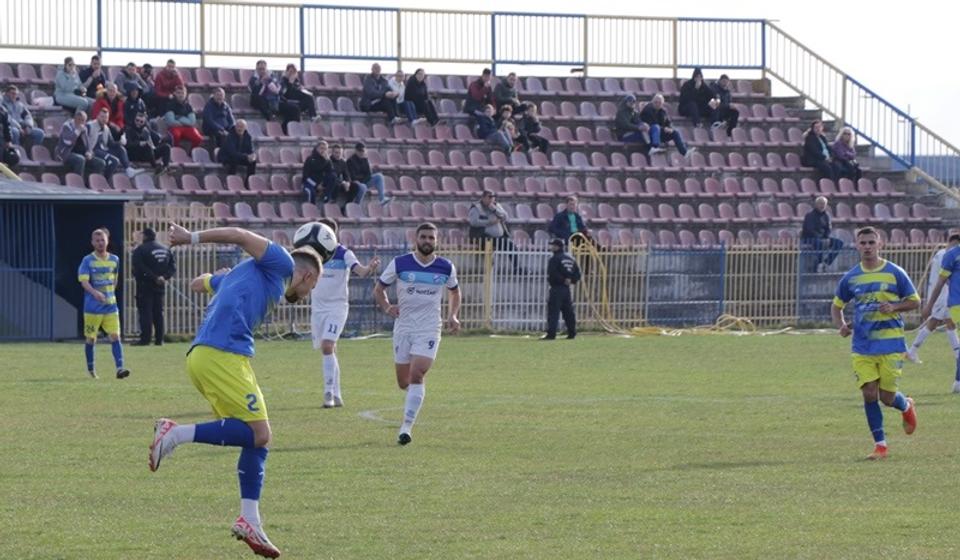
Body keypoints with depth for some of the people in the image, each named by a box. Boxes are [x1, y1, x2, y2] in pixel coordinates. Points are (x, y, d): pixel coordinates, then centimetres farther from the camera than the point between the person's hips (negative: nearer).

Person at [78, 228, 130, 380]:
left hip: (110, 306, 2)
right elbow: (84, 281, -17)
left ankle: (119, 368, -15)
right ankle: (90, 368, 22)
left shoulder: (114, 260, 7)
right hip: (92, 307, -2)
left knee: (115, 335, -9)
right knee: (91, 338, 6)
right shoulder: (88, 261, -5)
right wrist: (95, 293, -33)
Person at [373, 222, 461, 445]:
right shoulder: (399, 264, -2)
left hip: (429, 329, -1)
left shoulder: (446, 268, 2)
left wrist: (453, 316, 4)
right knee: (403, 382, 6)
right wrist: (387, 307, -11)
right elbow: (379, 289, 8)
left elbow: (454, 292, 20)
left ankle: (406, 427, -18)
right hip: (403, 327, 1)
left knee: (416, 375, -18)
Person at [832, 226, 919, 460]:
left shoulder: (894, 273, -3)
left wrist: (894, 307, -16)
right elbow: (837, 305, 16)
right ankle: (880, 445, 5)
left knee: (887, 397, -1)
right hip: (862, 345, 3)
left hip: (891, 343, -3)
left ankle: (906, 406, 36)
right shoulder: (851, 278, 5)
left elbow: (914, 301, 3)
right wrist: (841, 325, -4)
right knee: (869, 394, -6)